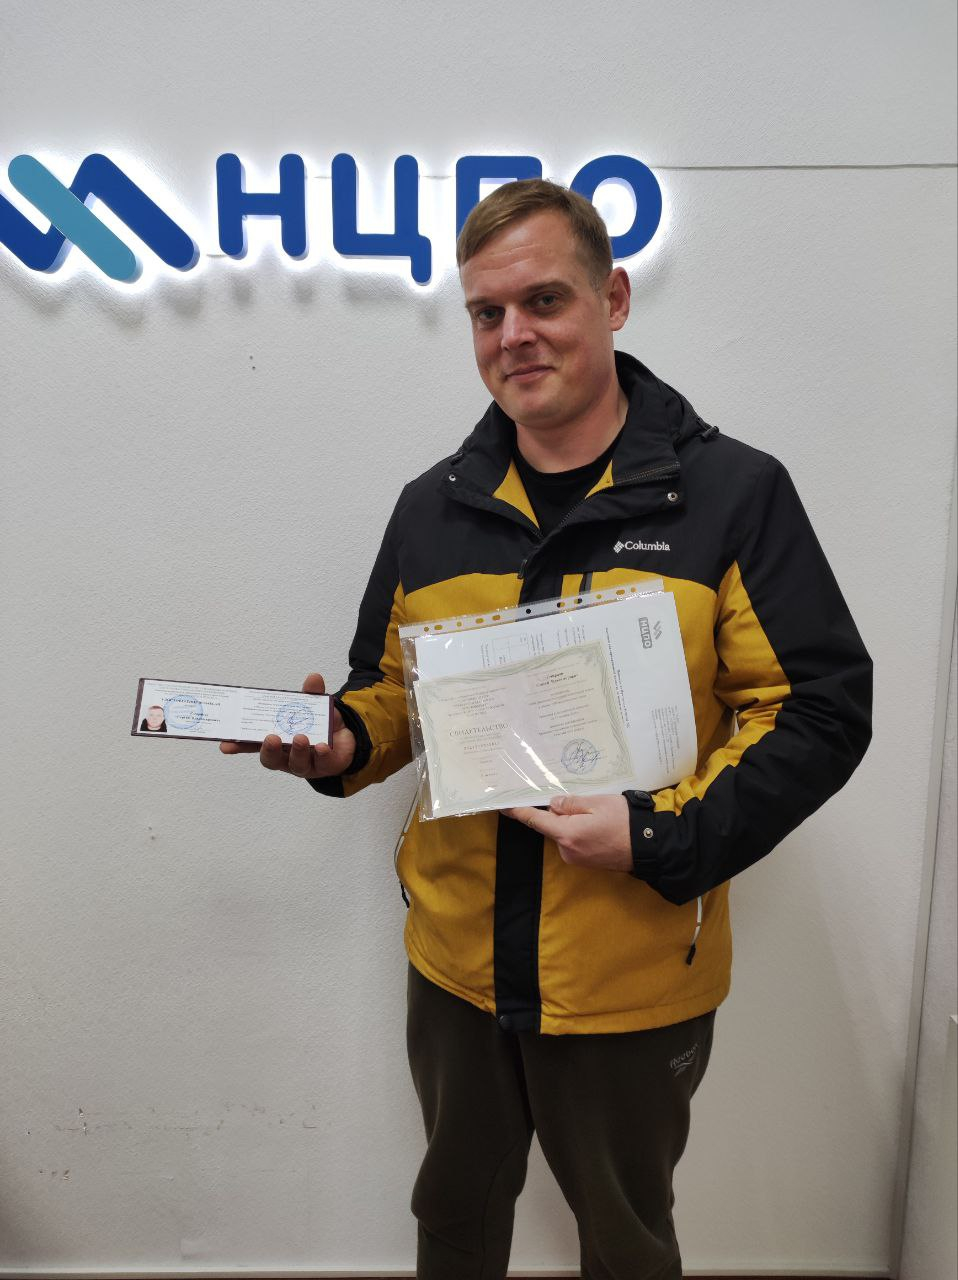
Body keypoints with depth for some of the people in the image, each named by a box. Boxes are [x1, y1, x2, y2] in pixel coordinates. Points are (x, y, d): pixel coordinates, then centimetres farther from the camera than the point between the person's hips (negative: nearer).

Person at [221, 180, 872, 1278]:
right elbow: (390, 685, 10)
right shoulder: (431, 506, 1)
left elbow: (821, 708, -12)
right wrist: (342, 746, -12)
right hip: (455, 961, 4)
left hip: (635, 980, -3)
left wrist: (662, 834, -23)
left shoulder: (733, 493, -11)